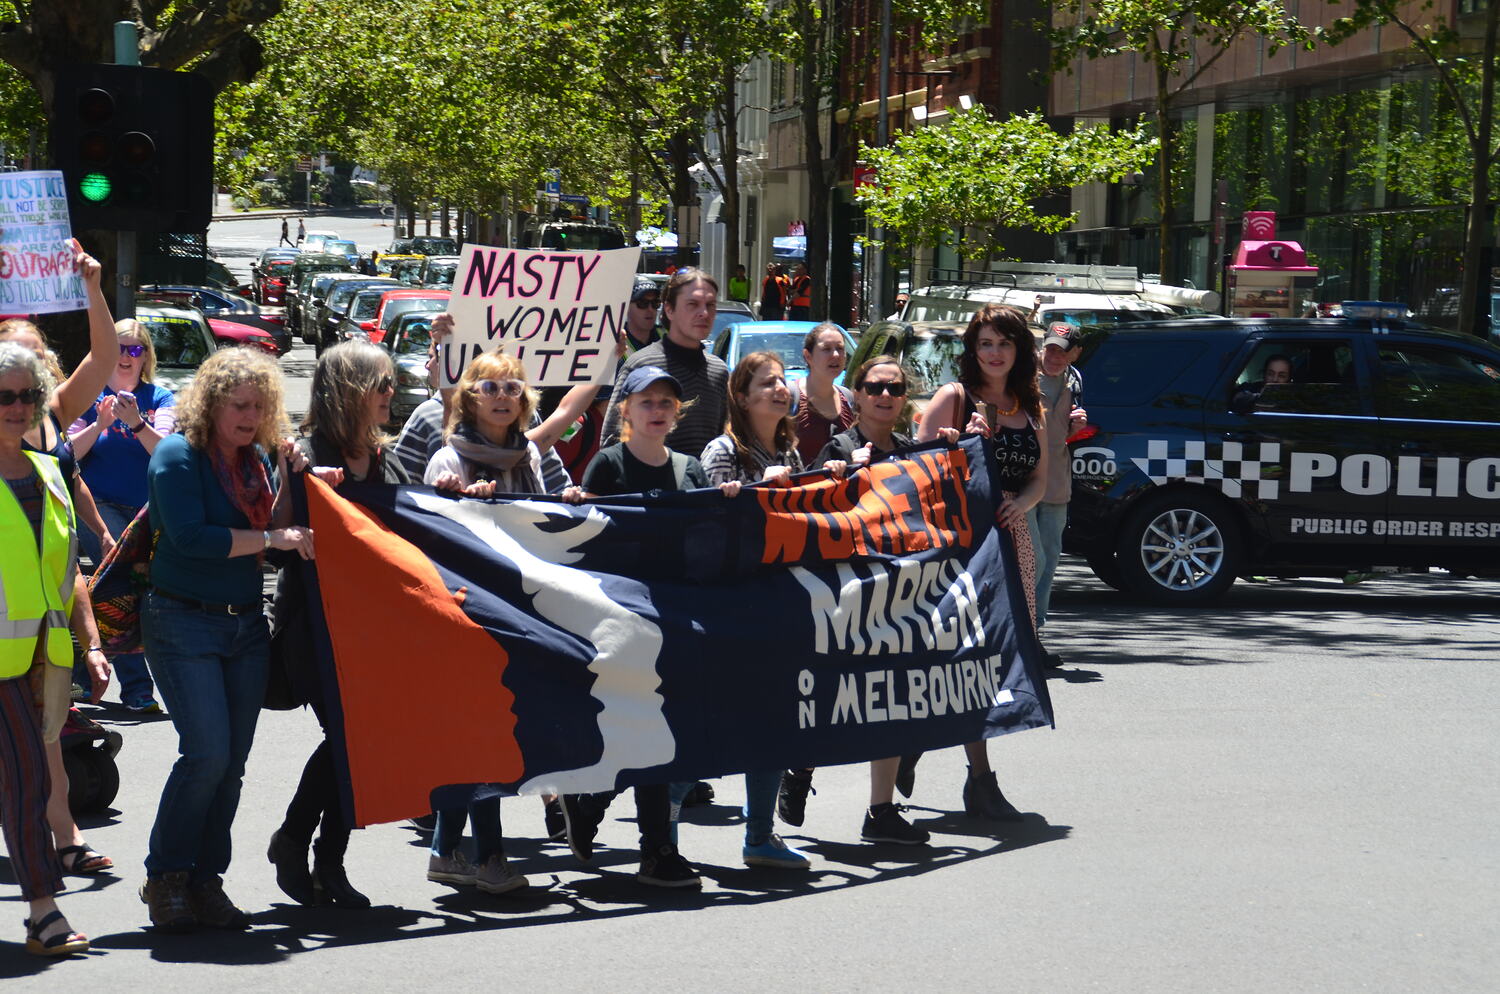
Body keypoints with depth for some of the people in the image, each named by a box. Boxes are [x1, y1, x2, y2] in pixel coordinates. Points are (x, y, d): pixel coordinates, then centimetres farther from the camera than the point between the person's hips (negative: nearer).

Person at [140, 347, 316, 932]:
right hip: (185, 624, -6)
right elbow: (190, 537, -19)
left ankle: (206, 880, 12)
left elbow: (280, 536, 9)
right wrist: (268, 540, -16)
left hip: (246, 625, 6)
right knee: (207, 752, -14)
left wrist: (288, 482, -4)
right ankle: (165, 877, -1)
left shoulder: (258, 460, 10)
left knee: (232, 761, 4)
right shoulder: (179, 456, -8)